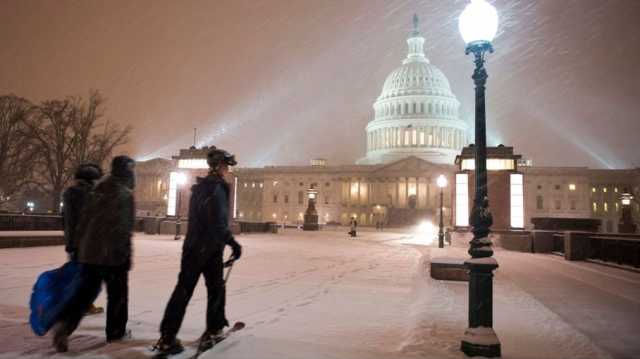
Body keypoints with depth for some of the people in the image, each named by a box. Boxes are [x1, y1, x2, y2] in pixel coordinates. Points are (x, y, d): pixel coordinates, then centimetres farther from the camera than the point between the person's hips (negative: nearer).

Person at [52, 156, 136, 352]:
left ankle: (65, 324, -6)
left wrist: (79, 247, 21)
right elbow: (123, 229, -17)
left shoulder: (98, 191, 11)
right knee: (117, 293, 9)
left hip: (89, 252, 7)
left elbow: (84, 221, 15)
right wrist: (126, 256, -13)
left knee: (86, 292, 12)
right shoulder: (124, 194, -12)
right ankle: (116, 331, 18)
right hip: (113, 254, -6)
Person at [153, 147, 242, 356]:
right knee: (216, 289, 9)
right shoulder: (217, 188, -15)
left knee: (183, 290, 6)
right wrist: (232, 243, -20)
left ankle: (167, 338, 5)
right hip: (211, 248, -8)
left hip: (192, 246, 8)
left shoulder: (199, 187, 13)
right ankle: (213, 330, 17)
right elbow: (218, 223, -22)